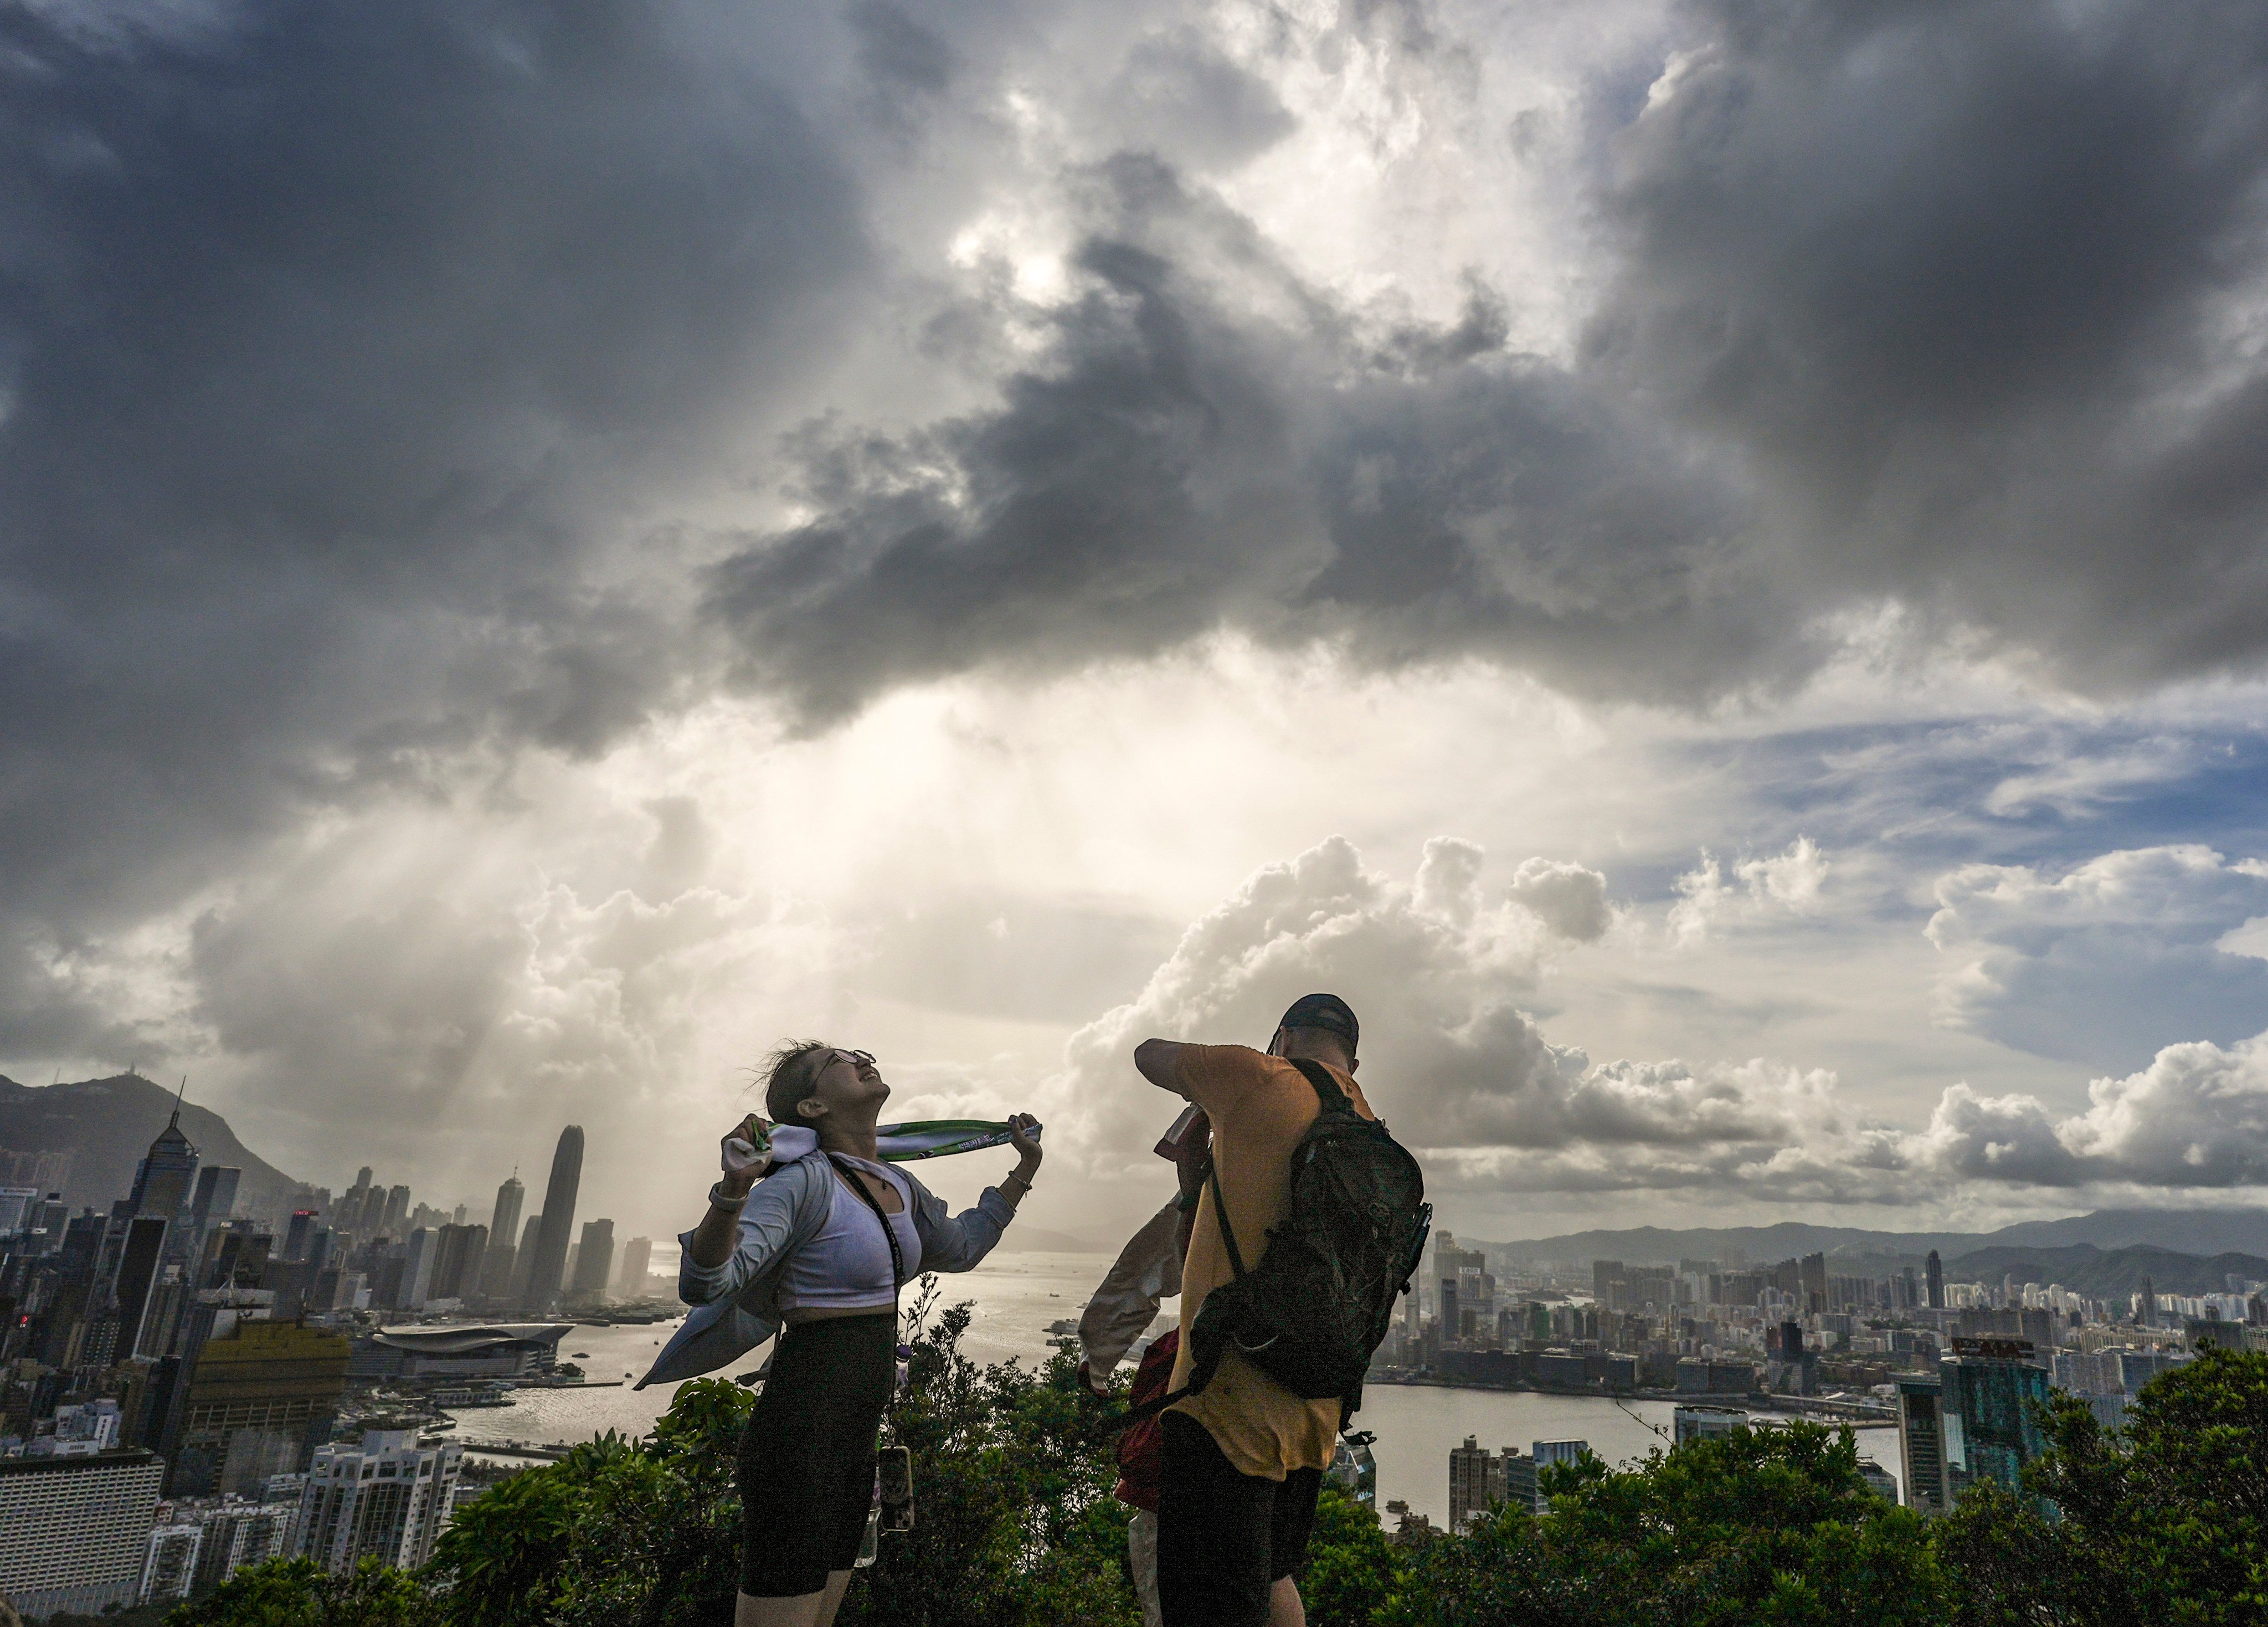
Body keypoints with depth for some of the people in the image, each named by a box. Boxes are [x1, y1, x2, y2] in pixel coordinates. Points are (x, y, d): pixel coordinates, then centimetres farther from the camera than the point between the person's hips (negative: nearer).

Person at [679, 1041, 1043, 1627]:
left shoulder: (898, 1187, 8)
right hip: (800, 1435, -8)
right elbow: (702, 1285, -27)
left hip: (856, 1440, 8)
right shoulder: (805, 1183, -16)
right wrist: (733, 1191, -44)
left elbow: (962, 1246, 27)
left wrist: (1025, 1167, 29)